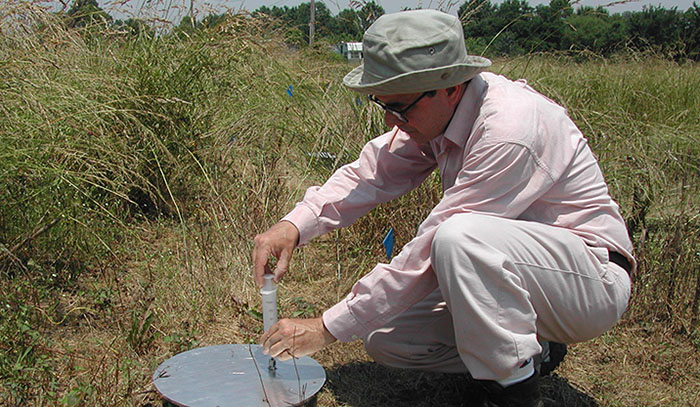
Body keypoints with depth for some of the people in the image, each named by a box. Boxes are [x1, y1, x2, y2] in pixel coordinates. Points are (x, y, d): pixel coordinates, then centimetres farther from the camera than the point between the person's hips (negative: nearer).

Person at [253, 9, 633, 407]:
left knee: (459, 237, -37)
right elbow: (371, 172, -5)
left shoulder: (509, 131, -32)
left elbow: (427, 252, -31)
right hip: (506, 270, 8)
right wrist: (294, 225, -23)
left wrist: (327, 328, -26)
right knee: (384, 338, -3)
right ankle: (525, 346, 11)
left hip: (595, 278, -8)